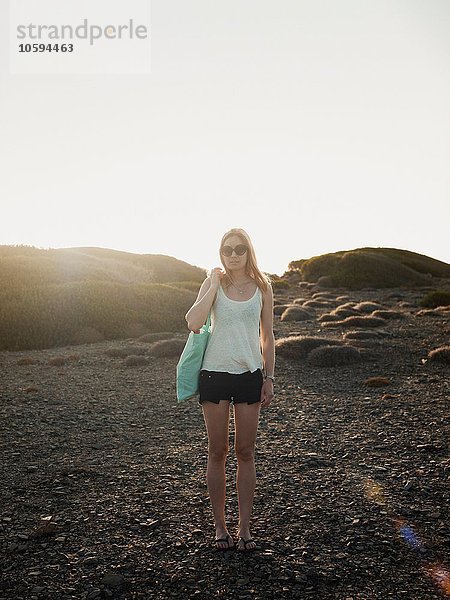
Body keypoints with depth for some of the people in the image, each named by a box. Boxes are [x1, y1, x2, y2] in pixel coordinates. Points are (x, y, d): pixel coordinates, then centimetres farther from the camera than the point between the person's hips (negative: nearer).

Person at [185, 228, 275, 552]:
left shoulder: (262, 286, 4)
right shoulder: (213, 283, 1)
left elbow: (267, 336, 9)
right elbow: (193, 323, -16)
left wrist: (268, 378, 6)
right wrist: (214, 284, -15)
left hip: (249, 374, 1)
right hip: (215, 373, -1)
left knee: (246, 452, 7)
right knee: (217, 452, 7)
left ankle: (245, 527, 20)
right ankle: (220, 526, 21)